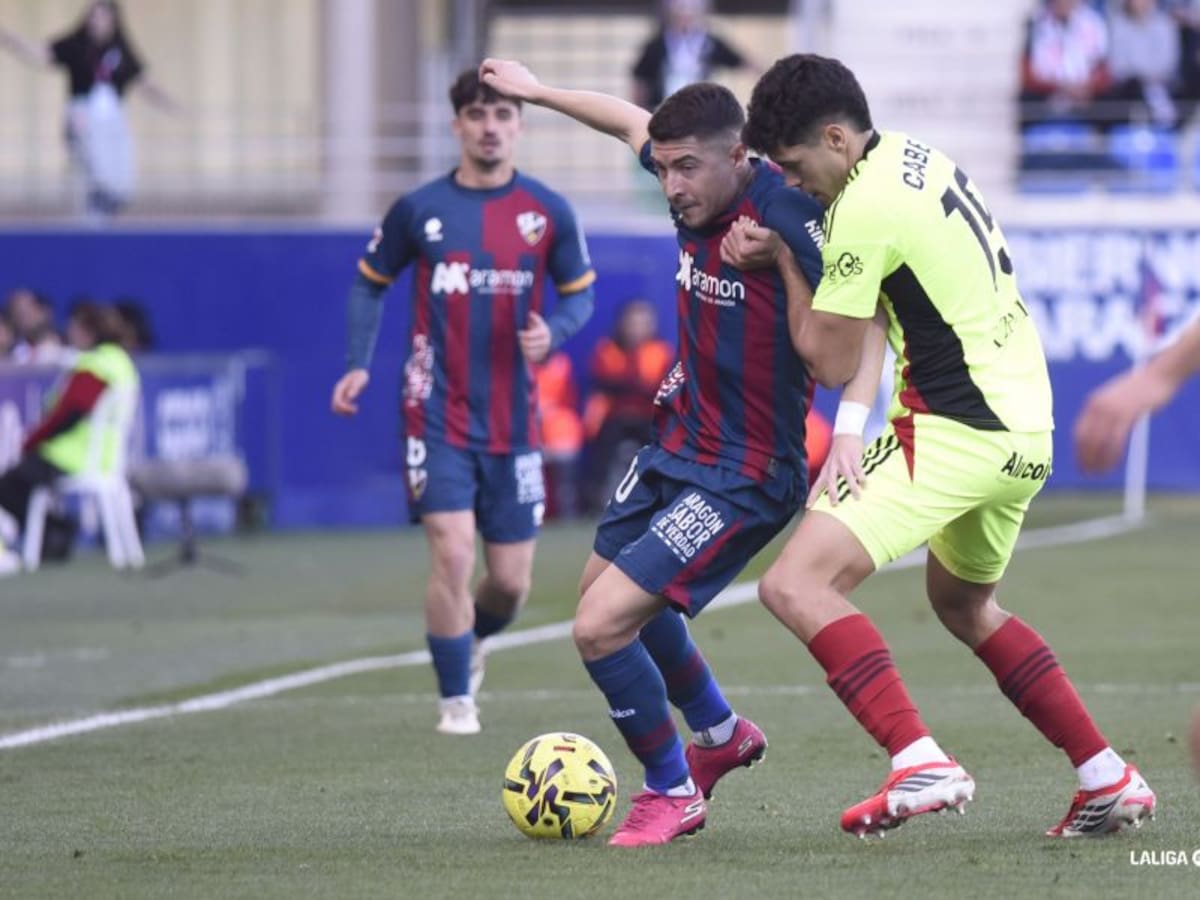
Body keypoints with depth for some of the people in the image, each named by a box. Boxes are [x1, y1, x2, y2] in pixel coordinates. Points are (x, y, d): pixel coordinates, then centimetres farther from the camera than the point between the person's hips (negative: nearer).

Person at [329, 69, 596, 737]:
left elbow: (580, 294, 10)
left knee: (511, 580, 4)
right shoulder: (420, 209, -1)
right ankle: (456, 701, -2)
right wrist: (360, 364, 1)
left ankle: (474, 639, 39)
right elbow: (371, 281, 12)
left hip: (514, 423, 2)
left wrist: (554, 332, -13)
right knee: (452, 552, -15)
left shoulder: (548, 212, 1)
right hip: (438, 415, -2)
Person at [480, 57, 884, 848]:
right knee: (603, 587, 28)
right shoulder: (698, 189, -4)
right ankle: (721, 734, 50)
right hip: (678, 442, 9)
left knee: (601, 627, -15)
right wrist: (538, 91, 28)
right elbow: (633, 123, 18)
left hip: (742, 478, -9)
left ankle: (673, 790, 10)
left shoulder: (785, 215, -26)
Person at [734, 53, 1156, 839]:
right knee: (965, 605, 30)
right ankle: (1109, 780, 28)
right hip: (1024, 428, 10)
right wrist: (781, 253, 8)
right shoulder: (917, 157, 13)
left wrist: (783, 262, 5)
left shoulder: (867, 207, -15)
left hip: (955, 434, -10)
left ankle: (921, 764, -28)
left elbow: (831, 362, -8)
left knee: (796, 585, -15)